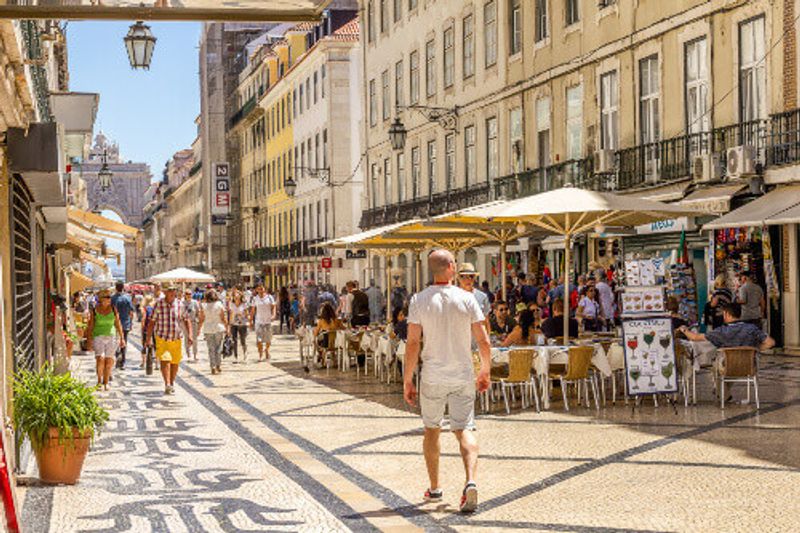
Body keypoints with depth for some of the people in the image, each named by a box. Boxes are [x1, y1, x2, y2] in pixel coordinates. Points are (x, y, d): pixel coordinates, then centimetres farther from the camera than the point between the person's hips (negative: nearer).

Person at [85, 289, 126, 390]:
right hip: (98, 337, -2)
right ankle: (99, 380, 2)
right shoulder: (94, 310, -1)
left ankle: (106, 383, 14)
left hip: (111, 337, 2)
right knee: (100, 359, -18)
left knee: (109, 361, 0)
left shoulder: (113, 309, 4)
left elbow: (118, 325, 9)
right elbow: (90, 327, 2)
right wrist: (89, 341, -4)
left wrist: (122, 338, 6)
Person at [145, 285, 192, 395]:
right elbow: (152, 322, 0)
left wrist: (190, 335, -5)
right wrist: (149, 338, -3)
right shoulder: (159, 304, -5)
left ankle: (172, 384, 27)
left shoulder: (179, 304, 0)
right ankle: (167, 385, -20)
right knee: (165, 360, -17)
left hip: (176, 339, 3)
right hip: (162, 339, -2)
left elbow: (186, 320, 6)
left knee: (175, 362, 9)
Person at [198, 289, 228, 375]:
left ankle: (213, 367, 1)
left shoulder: (203, 306, -4)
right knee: (218, 348, 11)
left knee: (211, 349, 5)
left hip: (208, 330, 0)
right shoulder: (219, 305, -5)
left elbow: (201, 319, -2)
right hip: (219, 329, 0)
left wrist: (199, 329, 8)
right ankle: (218, 365, 12)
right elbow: (223, 318, -3)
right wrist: (226, 327, 7)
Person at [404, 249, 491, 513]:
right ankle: (470, 481, -20)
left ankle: (434, 488, 24)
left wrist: (407, 381, -2)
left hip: (432, 377, 0)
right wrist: (485, 371, 13)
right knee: (464, 429, 2)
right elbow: (483, 341, -2)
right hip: (463, 375, 0)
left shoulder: (419, 300, -5)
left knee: (432, 428, 16)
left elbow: (412, 344, -8)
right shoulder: (467, 299, -3)